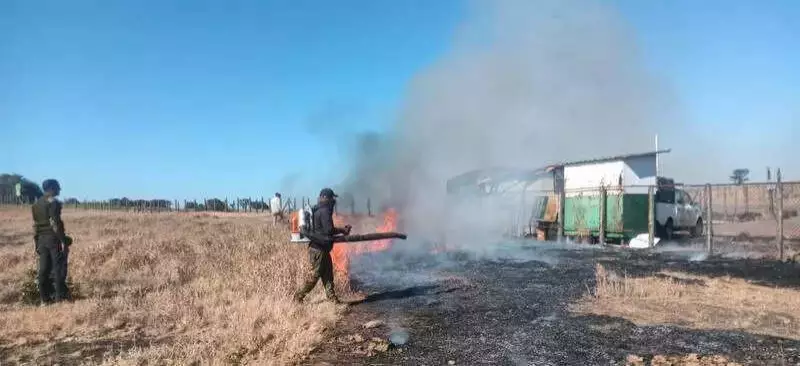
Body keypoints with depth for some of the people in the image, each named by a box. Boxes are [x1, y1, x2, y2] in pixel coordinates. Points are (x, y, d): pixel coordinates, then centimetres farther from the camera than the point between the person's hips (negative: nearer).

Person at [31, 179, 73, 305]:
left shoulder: (36, 204, 15)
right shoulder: (53, 202, -11)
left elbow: (35, 225, 16)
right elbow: (55, 223, -18)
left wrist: (37, 243, 19)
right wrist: (63, 241, -17)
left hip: (41, 239, 8)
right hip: (53, 238, -8)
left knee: (44, 269, 8)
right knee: (58, 268, -4)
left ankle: (44, 299, 11)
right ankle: (61, 297, -2)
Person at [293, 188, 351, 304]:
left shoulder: (318, 210, 14)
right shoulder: (324, 211, -17)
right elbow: (329, 230, -23)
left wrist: (341, 230, 17)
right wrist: (342, 230, -8)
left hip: (322, 247, 10)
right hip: (319, 249, -10)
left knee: (327, 273, 12)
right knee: (314, 274, -1)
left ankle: (332, 298, 16)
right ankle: (298, 296, 9)